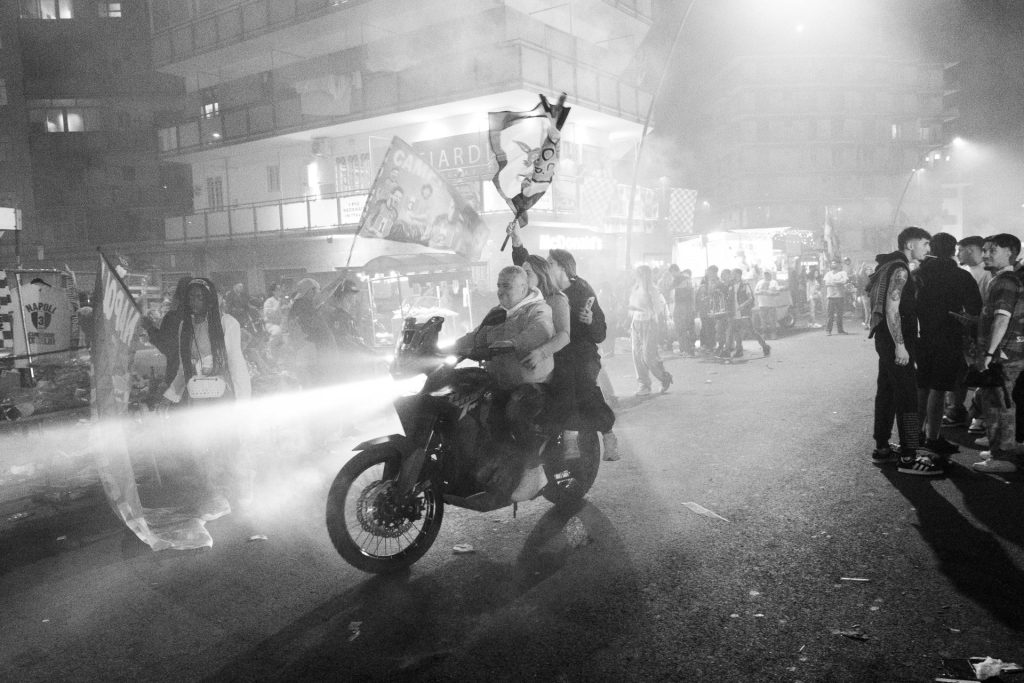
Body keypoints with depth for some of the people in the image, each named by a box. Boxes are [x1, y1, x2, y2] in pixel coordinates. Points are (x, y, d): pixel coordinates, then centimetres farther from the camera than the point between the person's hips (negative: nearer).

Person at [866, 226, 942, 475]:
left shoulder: (890, 266, 16)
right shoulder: (900, 269, -14)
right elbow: (892, 310, -21)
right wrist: (900, 345, -23)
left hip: (886, 340, 10)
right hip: (895, 341, -10)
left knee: (887, 392, 13)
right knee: (908, 396, -9)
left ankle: (882, 448, 20)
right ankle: (908, 457, -8)